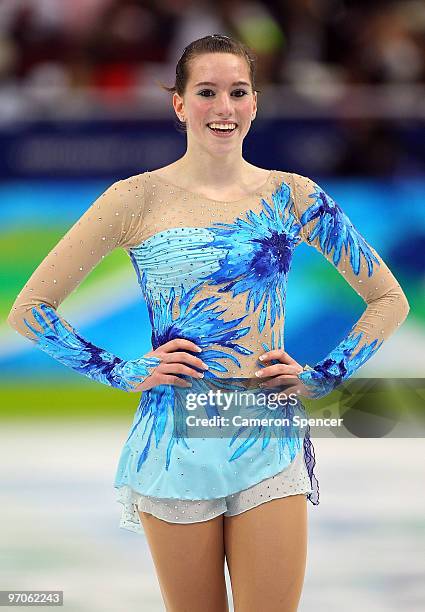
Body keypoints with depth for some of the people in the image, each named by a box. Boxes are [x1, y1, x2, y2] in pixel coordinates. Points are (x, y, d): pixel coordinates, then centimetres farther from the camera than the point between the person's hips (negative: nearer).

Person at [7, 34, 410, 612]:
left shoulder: (292, 196, 4)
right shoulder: (139, 198, -2)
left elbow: (389, 299, 13)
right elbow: (30, 309, 1)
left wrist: (320, 378, 3)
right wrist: (125, 374, -4)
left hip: (270, 447, 1)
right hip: (175, 448, -1)